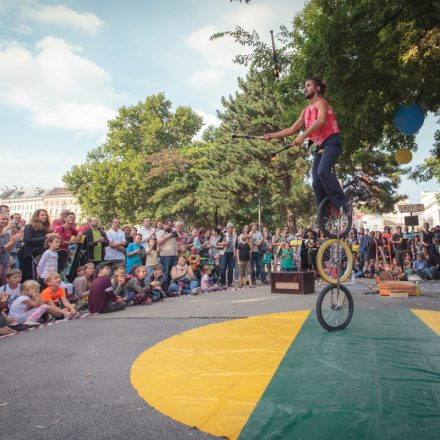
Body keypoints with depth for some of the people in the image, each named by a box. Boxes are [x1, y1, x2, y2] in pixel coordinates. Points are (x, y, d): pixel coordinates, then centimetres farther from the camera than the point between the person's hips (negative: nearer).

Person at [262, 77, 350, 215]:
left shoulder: (321, 102, -3)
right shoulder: (306, 111, 20)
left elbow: (321, 121, -23)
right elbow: (292, 129, 18)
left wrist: (303, 136, -30)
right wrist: (271, 135, 11)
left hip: (331, 142, -7)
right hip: (319, 146, 7)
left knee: (323, 171, -31)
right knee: (316, 183, -3)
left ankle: (344, 203, -19)